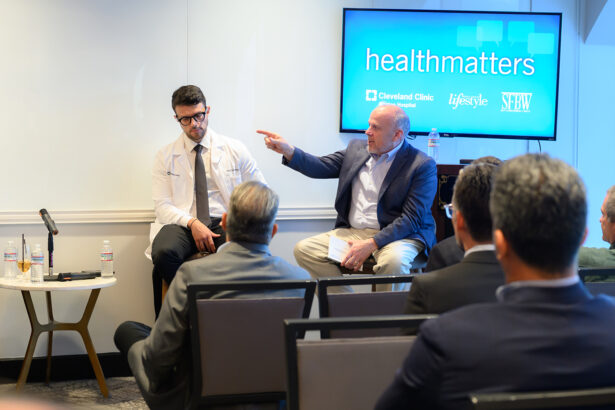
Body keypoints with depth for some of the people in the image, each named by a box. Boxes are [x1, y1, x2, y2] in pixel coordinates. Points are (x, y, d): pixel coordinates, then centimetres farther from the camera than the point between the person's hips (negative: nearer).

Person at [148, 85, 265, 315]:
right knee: (163, 252, -37)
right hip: (182, 223, 0)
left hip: (224, 223, 0)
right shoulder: (165, 157, 13)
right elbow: (162, 206, 4)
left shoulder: (235, 150, 13)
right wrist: (192, 223, -16)